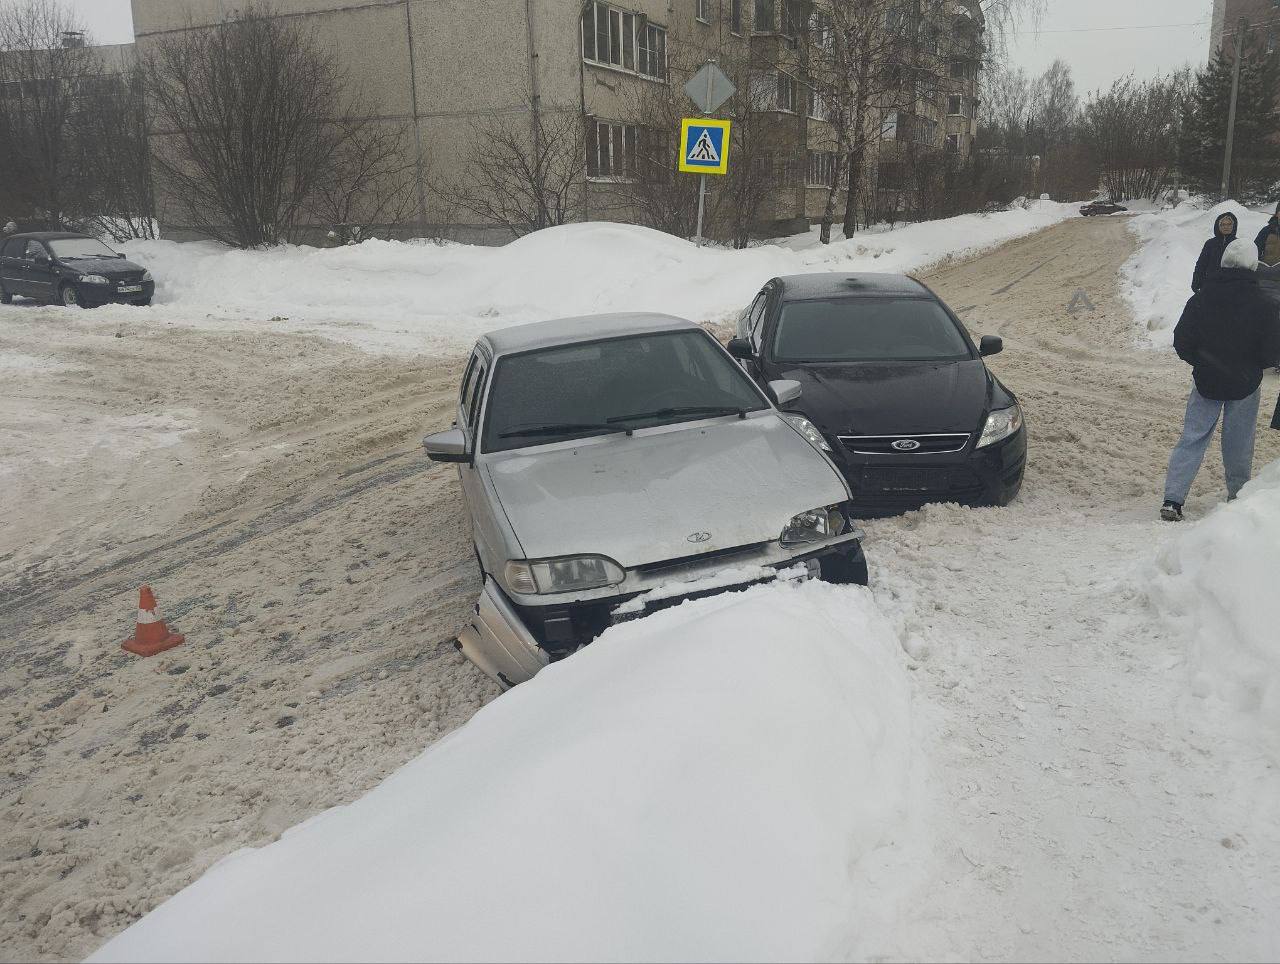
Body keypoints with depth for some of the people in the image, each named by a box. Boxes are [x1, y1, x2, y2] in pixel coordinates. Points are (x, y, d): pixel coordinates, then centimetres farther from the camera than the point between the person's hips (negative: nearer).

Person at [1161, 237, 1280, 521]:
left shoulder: (1201, 298, -9)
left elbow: (1181, 342, -6)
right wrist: (1251, 366, 12)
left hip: (1206, 381, 1)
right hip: (1245, 386, -1)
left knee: (1192, 439, 4)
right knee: (1239, 445, 14)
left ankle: (1172, 500, -6)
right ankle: (1238, 498, 27)